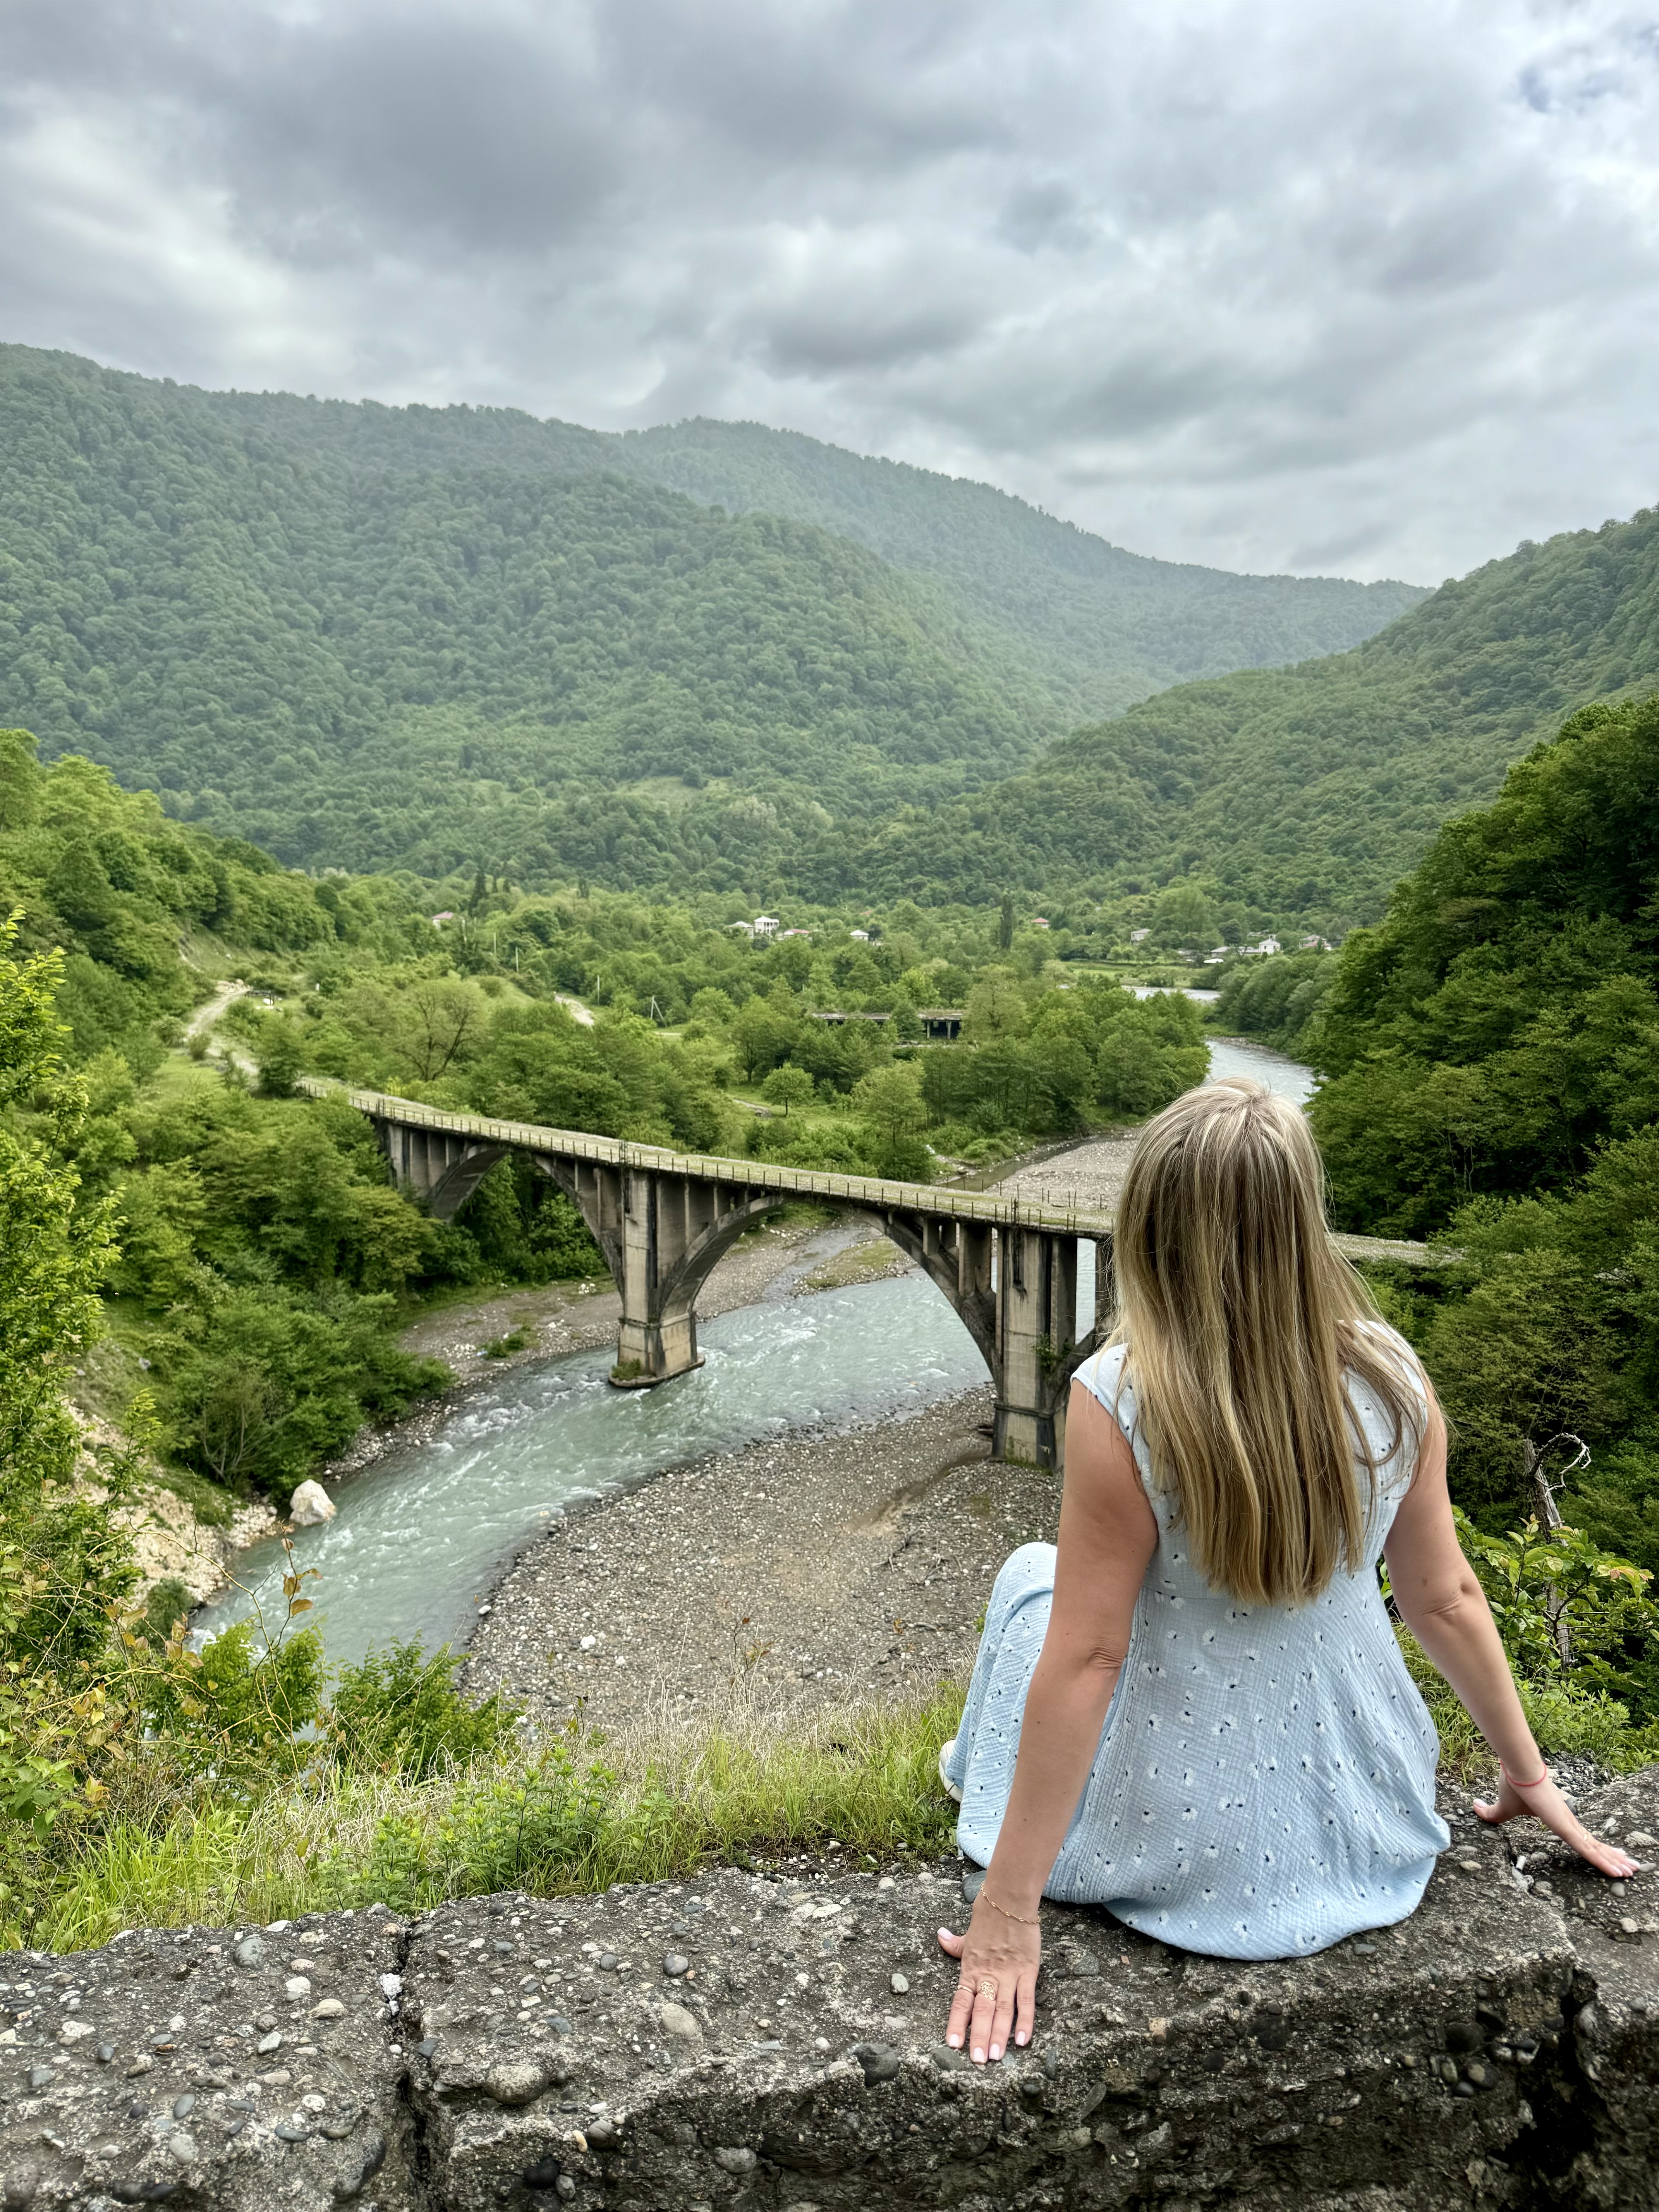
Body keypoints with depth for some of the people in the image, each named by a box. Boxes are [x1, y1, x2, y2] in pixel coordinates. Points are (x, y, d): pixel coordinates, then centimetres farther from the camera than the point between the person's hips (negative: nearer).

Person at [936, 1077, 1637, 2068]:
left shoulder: (1118, 1400, -27)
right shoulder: (1394, 1381, -15)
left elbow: (1085, 1660, -23)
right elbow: (1445, 1597, -3)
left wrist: (1007, 1914, -13)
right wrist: (1530, 1773, 15)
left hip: (1182, 1841, -3)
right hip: (1358, 1819, 4)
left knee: (1033, 1576, 20)